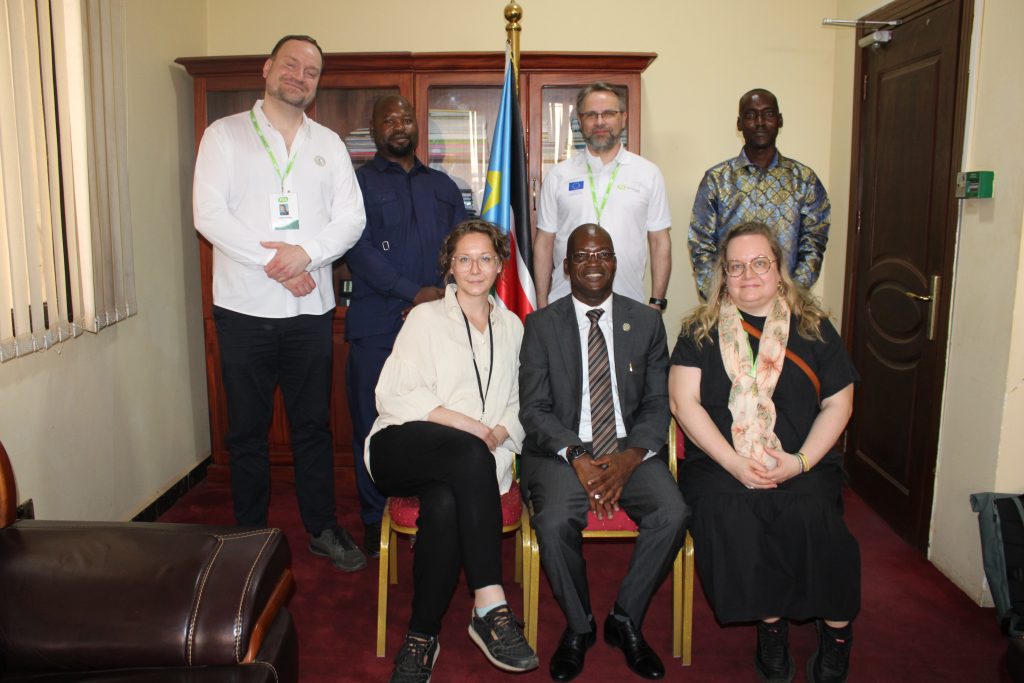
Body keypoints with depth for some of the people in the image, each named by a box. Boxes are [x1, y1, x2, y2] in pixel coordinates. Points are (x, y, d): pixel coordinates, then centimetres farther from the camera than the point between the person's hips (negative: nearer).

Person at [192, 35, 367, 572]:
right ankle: (251, 537, 23)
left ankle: (322, 528, 23)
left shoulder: (328, 143, 11)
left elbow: (351, 217, 2)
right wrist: (274, 264, -15)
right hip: (244, 307, -2)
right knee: (247, 430, 8)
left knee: (313, 425, 10)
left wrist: (306, 252, -16)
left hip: (311, 308, 2)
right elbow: (208, 214, -8)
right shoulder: (225, 134, 3)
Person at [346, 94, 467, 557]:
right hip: (377, 326, -3)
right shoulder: (357, 183, 6)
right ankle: (375, 520, 16)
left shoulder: (443, 186, 19)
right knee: (374, 424, 2)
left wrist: (442, 295, -7)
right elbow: (360, 250, -7)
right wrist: (415, 292, -15)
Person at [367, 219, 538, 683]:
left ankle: (422, 637, -23)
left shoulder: (511, 326, 21)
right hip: (403, 449, -2)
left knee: (444, 504, -36)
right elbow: (393, 396, -2)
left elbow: (519, 403, 18)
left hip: (467, 464, 2)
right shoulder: (425, 318, 10)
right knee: (471, 455, -38)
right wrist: (465, 424, -13)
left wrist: (500, 432, -7)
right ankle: (490, 606, -37)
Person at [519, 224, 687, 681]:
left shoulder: (646, 322, 9)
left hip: (630, 452, 2)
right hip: (562, 452, -1)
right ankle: (579, 627, 0)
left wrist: (629, 458, -14)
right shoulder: (541, 325, 4)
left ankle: (625, 621, 0)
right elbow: (533, 408, -2)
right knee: (554, 522, -30)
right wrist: (577, 459, -18)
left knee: (672, 514, -25)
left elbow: (657, 403, 4)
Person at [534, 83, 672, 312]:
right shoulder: (558, 176, 5)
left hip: (629, 306, 0)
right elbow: (544, 243, 6)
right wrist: (542, 305, 3)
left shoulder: (649, 173, 5)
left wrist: (657, 302, 1)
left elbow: (660, 242, 6)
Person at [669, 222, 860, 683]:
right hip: (720, 464, 0)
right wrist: (735, 463, -12)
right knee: (727, 511, -30)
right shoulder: (701, 330, 9)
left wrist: (801, 461, -8)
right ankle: (770, 622, -8)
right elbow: (684, 402, -1)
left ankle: (836, 628, -4)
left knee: (812, 513, -29)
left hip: (803, 467, 0)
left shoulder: (814, 327, 12)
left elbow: (837, 404, 8)